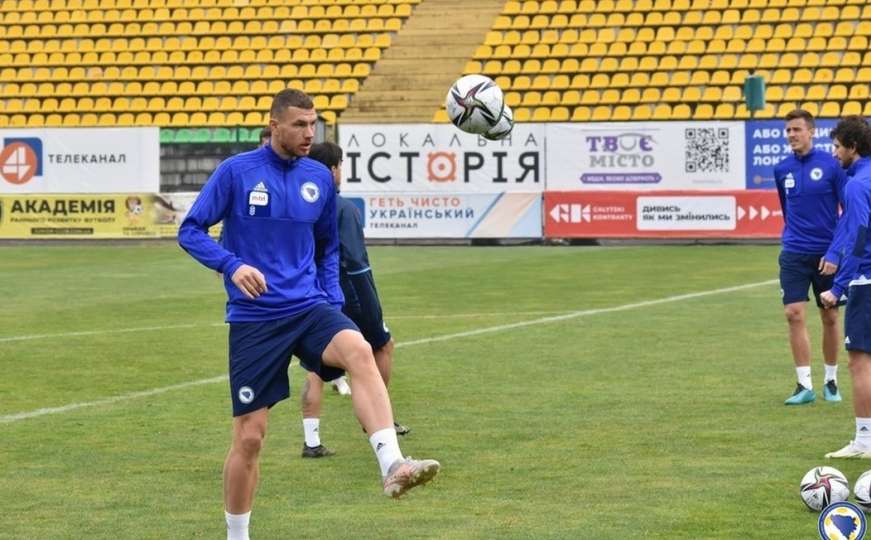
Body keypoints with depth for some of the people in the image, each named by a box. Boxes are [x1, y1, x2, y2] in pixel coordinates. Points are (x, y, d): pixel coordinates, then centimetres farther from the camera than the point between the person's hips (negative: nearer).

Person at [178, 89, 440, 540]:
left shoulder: (319, 179, 8)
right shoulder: (236, 172, -3)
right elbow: (190, 231, -3)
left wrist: (332, 299, 9)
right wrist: (232, 266, -19)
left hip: (310, 308, 2)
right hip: (253, 319, -2)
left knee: (359, 351, -32)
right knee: (249, 437, 1)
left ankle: (392, 467, -44)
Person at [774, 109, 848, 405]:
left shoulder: (831, 165, -8)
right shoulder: (782, 169, 4)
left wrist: (837, 250, -14)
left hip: (826, 253, -2)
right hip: (793, 255, 2)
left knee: (830, 317, 7)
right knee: (795, 315, -8)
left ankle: (831, 381, 22)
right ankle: (804, 385, -4)